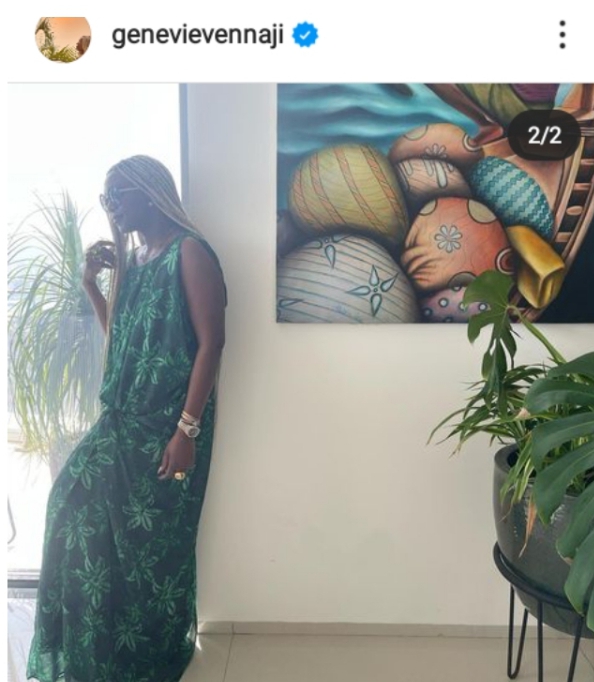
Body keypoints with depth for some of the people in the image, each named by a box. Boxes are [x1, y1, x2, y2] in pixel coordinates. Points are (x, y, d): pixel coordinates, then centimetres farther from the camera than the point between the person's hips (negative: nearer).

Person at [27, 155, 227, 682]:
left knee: (155, 535, 3)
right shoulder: (131, 258, 14)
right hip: (125, 416, 8)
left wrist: (187, 429, -23)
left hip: (169, 421, -8)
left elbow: (211, 342, -18)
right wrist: (91, 283, 8)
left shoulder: (189, 252, -11)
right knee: (77, 500, 11)